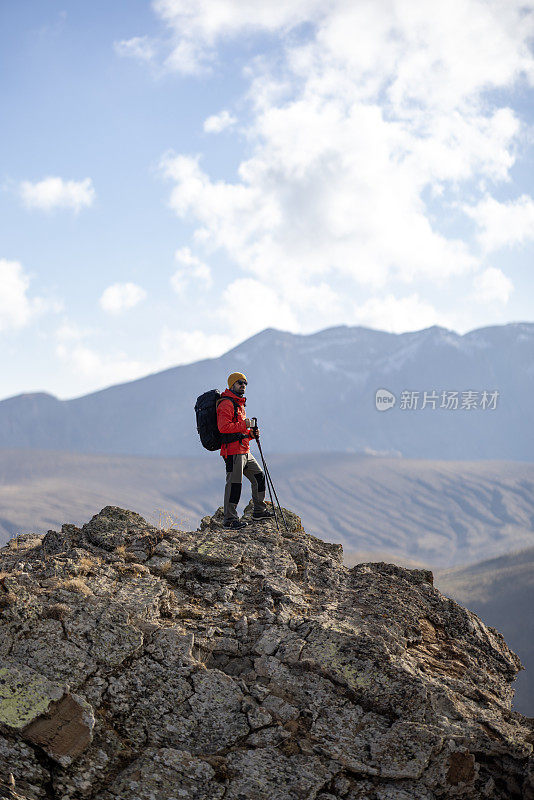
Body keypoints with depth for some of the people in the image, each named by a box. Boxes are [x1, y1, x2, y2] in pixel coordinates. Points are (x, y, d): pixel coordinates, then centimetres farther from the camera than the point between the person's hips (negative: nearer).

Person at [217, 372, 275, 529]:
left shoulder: (239, 404, 23)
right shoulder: (226, 404, -10)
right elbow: (223, 427, -22)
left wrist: (251, 433, 11)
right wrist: (243, 425, -20)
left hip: (245, 451, 10)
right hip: (233, 450, -10)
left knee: (258, 476, 15)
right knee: (234, 483, -10)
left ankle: (259, 510, 26)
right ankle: (229, 519, -7)